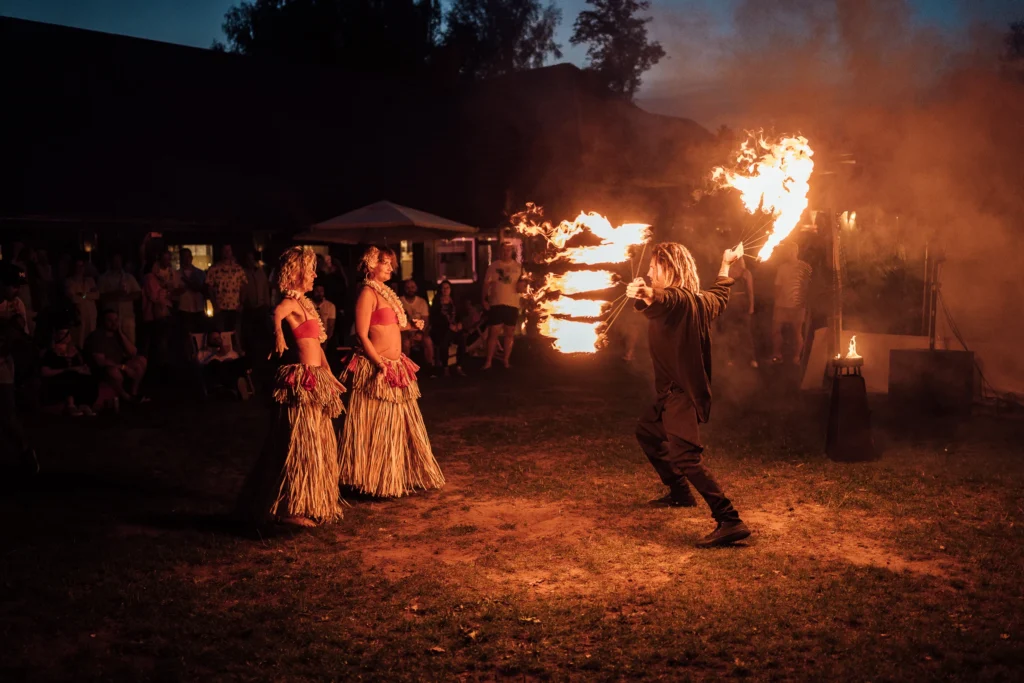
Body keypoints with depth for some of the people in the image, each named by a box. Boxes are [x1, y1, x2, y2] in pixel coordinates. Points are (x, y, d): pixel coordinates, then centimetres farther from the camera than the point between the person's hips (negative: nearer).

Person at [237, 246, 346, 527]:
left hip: (315, 380, 10)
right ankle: (289, 508, 1)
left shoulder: (304, 303, 17)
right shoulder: (290, 303, -11)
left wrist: (330, 376, 22)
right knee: (300, 443, -6)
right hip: (301, 380, -10)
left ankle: (311, 501, 28)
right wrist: (278, 334, -51)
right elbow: (276, 313, -36)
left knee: (318, 443, 16)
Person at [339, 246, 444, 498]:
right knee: (379, 428, -2)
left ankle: (400, 475, 27)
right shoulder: (368, 293, -11)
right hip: (378, 368, -9)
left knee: (401, 424, 16)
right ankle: (378, 482, 7)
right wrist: (380, 364, -23)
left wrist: (410, 326, 9)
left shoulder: (385, 292, 16)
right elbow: (362, 335, -17)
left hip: (396, 367, 10)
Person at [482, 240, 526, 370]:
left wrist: (522, 287, -13)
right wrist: (484, 299, -5)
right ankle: (488, 361, 5)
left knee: (509, 333, 7)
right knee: (493, 333, -2)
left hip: (512, 304, 1)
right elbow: (487, 283, 5)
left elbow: (523, 286, 10)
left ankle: (505, 360, 18)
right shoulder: (493, 266, 4)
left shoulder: (519, 267, 6)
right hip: (496, 304, -1)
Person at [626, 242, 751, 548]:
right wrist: (725, 265, 54)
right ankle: (680, 493, 39)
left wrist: (647, 293, -66)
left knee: (684, 457, -22)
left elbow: (663, 300, -43)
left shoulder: (678, 298, -17)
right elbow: (720, 295, 36)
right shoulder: (701, 301, 12)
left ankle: (730, 521, -29)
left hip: (682, 393, -11)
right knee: (647, 431, 28)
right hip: (675, 392, 11)